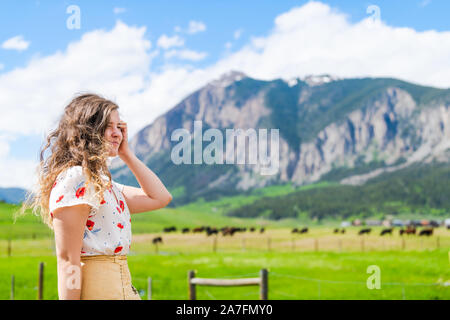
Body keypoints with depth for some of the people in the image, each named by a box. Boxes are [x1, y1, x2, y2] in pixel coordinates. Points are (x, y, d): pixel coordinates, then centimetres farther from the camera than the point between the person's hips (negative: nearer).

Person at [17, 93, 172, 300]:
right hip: (96, 289, -9)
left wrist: (126, 154, 18)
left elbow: (160, 198, 20)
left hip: (121, 287, 9)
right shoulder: (74, 179, -12)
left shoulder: (103, 183, 16)